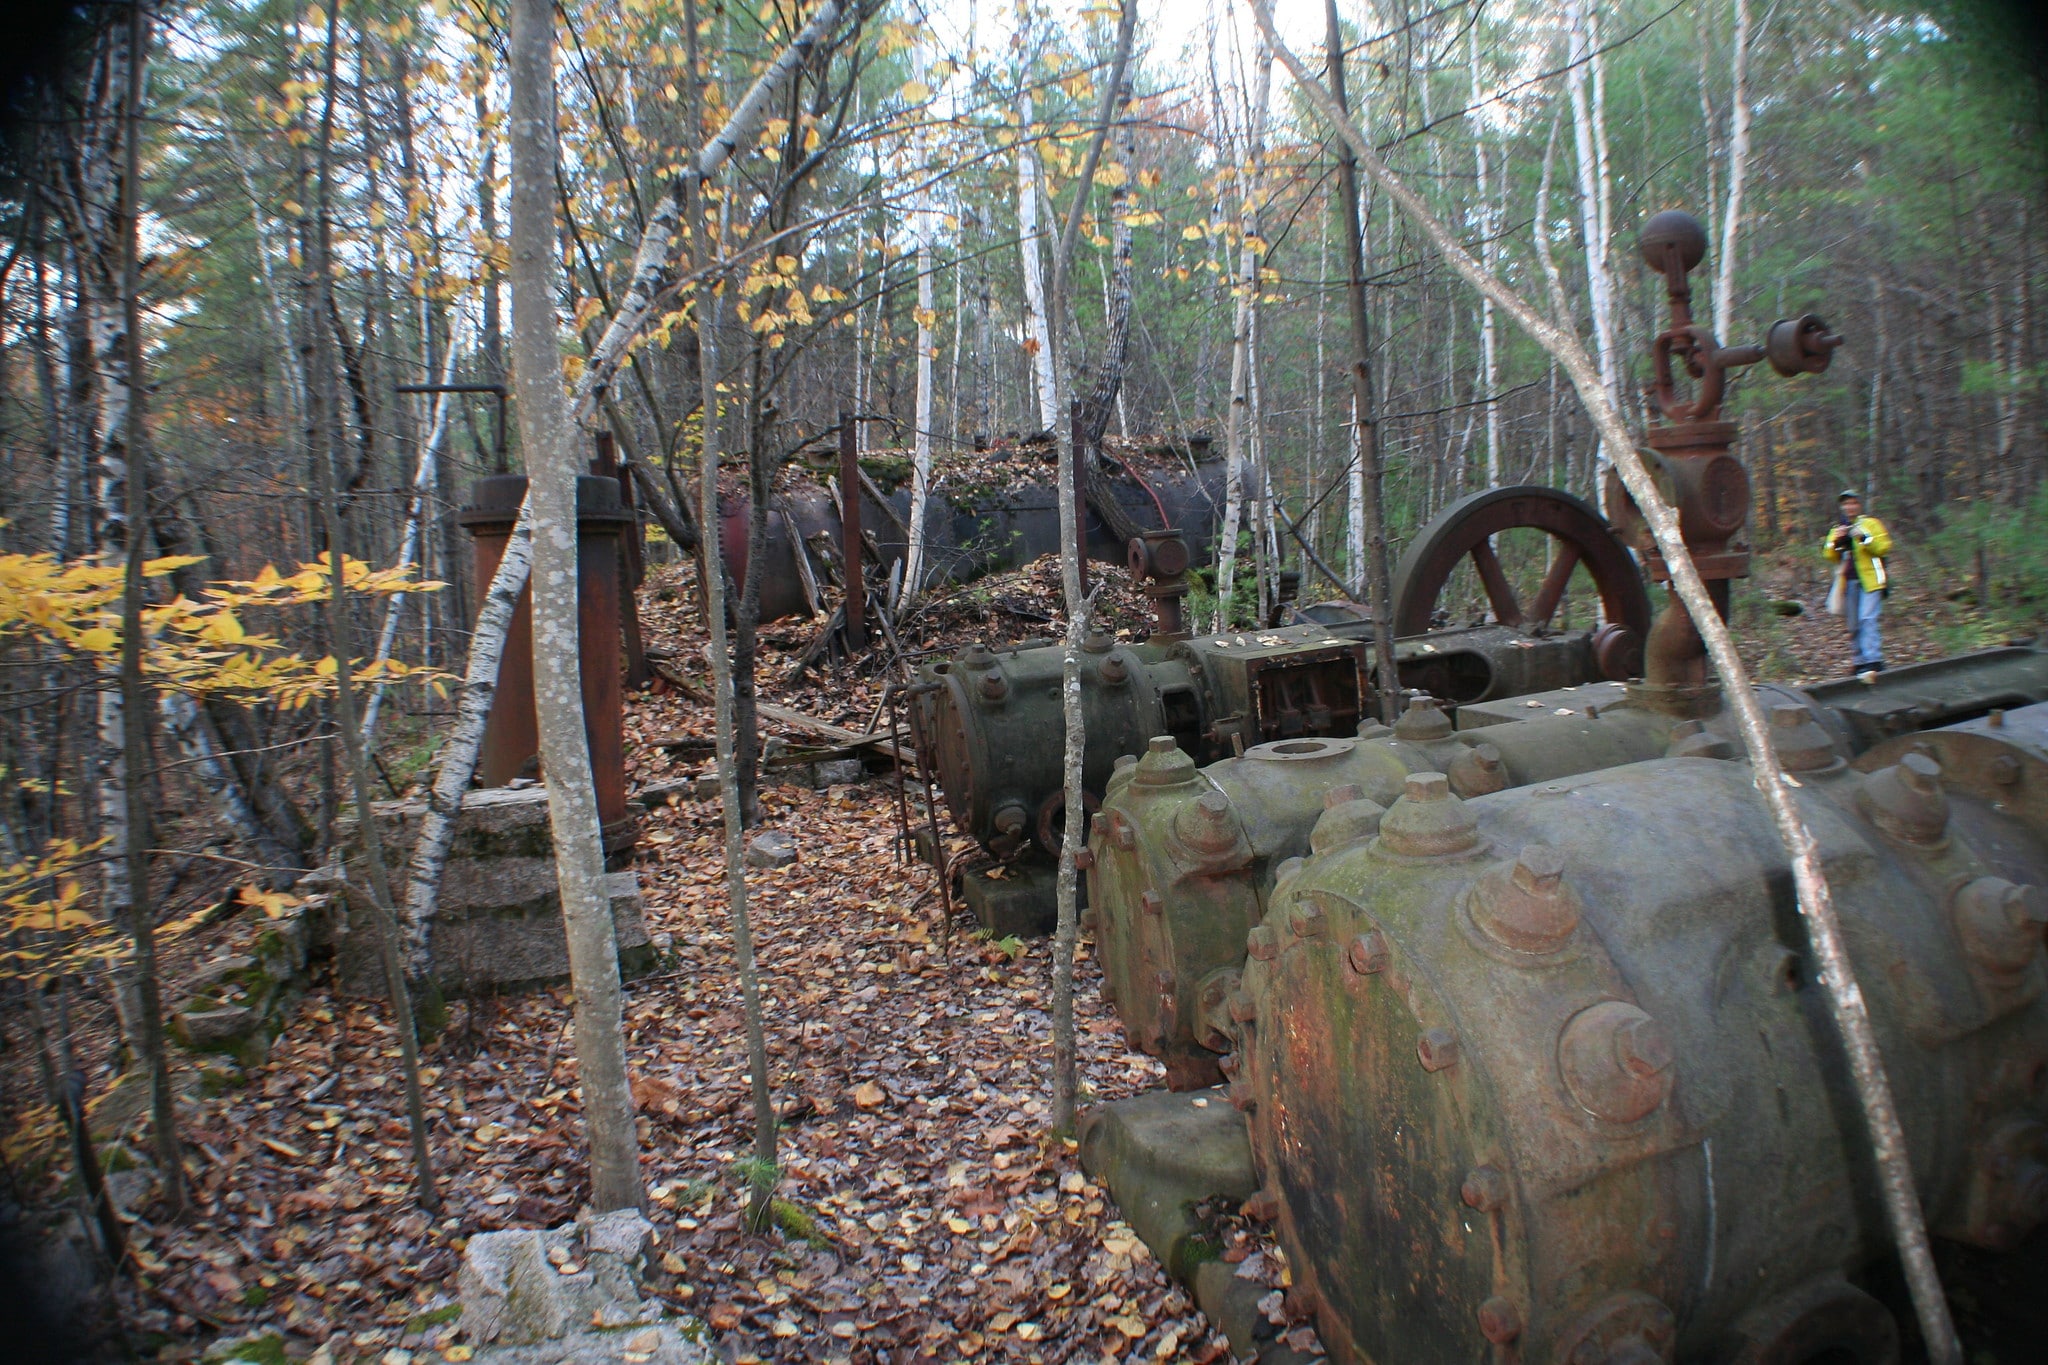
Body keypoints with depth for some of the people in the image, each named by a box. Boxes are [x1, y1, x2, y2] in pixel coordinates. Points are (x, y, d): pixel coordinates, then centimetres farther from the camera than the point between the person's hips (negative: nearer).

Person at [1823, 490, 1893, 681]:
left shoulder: (1871, 524, 5)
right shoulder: (1836, 530, 18)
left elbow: (1884, 547, -4)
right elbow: (1830, 557, 10)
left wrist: (1864, 538, -18)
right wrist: (1836, 542, -8)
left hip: (1870, 581, -5)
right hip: (1848, 582, 5)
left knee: (1867, 620, -19)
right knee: (1854, 626, 7)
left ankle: (1874, 663, -26)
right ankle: (1861, 663, 15)